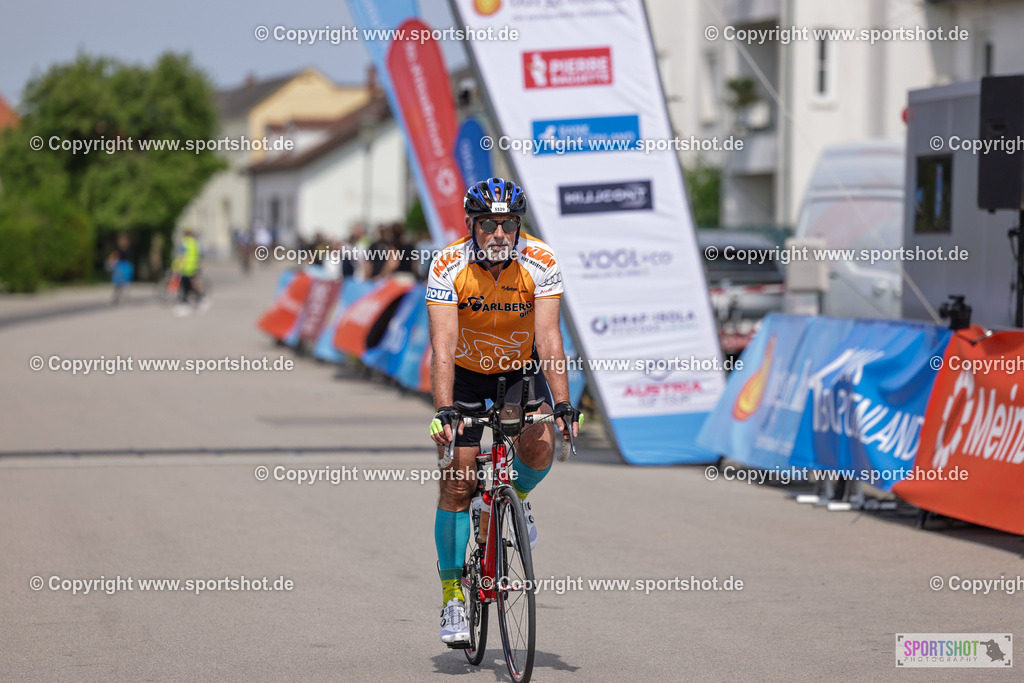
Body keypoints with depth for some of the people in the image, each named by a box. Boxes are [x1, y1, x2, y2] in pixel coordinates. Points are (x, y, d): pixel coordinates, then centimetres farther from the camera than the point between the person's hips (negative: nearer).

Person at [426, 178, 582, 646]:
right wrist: (443, 410, -44)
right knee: (457, 484, -7)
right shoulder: (448, 267, -26)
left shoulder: (541, 263, -24)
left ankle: (518, 495, 10)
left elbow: (549, 339, -28)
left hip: (520, 368, 1)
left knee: (540, 447, -26)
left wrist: (562, 404, -39)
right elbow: (443, 347, -33)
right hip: (465, 372, -1)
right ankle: (452, 597, 4)